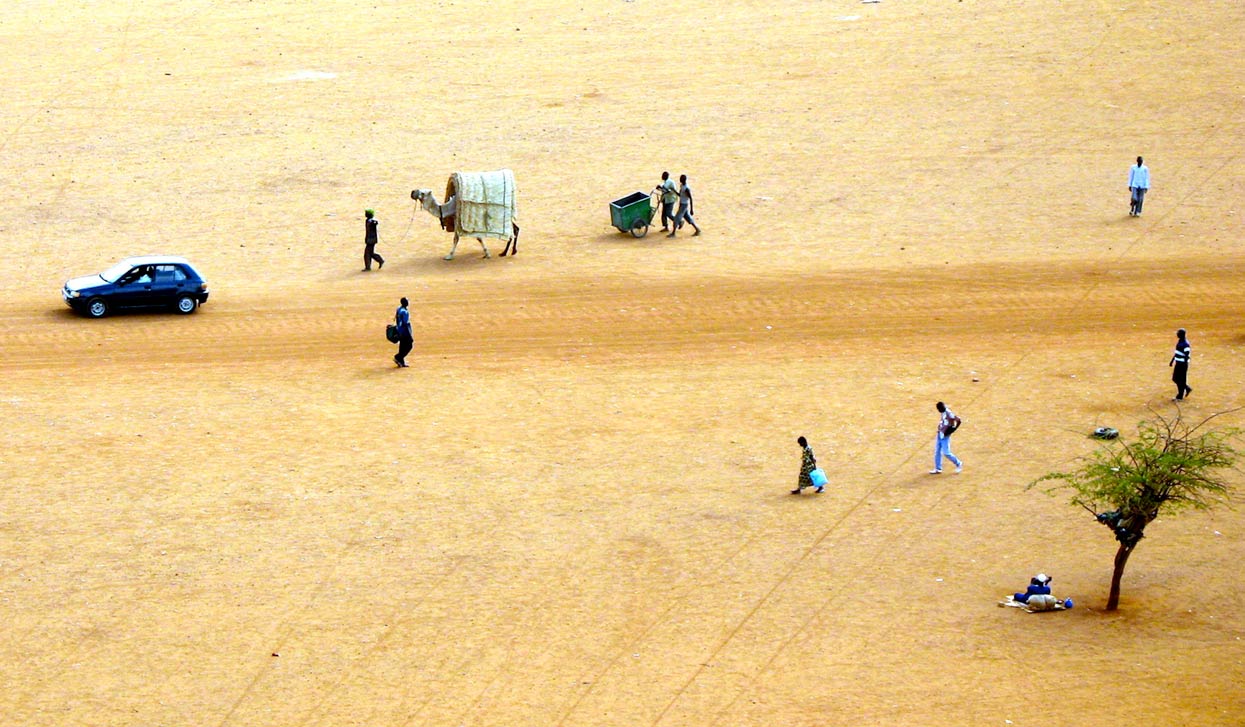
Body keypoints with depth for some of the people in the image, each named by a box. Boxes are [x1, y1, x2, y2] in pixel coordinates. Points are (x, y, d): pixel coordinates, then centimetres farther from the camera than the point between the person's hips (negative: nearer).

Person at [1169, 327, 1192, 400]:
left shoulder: (1185, 344, -20)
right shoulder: (1179, 341, 9)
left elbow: (1187, 355, -20)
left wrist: (1184, 366, -21)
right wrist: (1172, 361, 23)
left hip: (1182, 364, -10)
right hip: (1178, 363, 10)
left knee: (1181, 380, 0)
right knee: (1175, 378, 15)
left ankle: (1180, 397, 9)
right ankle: (1187, 389, 31)